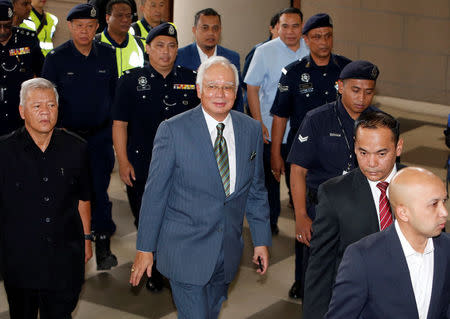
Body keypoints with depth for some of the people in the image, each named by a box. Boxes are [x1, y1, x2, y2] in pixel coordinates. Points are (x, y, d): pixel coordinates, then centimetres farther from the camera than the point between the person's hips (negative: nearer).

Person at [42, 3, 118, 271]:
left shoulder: (108, 54, 1)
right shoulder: (56, 58, -3)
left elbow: (114, 93, 8)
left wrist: (114, 126, 7)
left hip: (100, 135, 0)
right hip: (68, 135, 0)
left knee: (99, 189, -1)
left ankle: (103, 244, 10)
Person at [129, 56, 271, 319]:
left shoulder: (252, 130, 2)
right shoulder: (173, 130, -11)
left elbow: (256, 190, 10)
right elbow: (155, 193, -8)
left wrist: (261, 240, 9)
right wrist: (145, 248, -7)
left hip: (228, 250, 4)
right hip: (185, 250, -4)